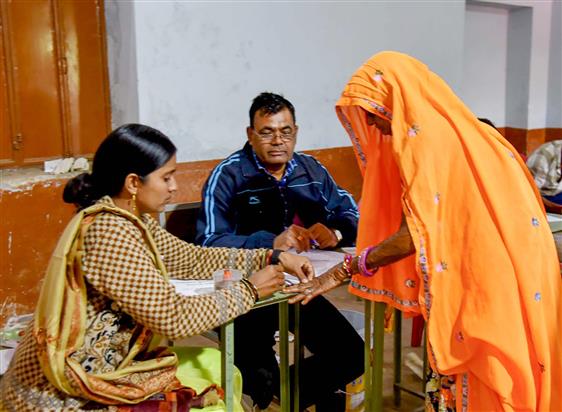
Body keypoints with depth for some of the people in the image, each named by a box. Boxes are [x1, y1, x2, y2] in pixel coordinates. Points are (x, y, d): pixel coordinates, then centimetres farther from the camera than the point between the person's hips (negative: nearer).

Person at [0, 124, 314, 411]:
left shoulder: (131, 220, 1)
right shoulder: (110, 234, -26)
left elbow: (193, 259, 10)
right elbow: (173, 318, -26)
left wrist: (271, 258, 3)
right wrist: (249, 290, -14)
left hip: (94, 368, 8)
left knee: (218, 369, 10)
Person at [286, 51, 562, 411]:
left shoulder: (428, 138, -16)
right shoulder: (450, 127, 12)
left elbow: (415, 234, -20)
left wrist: (342, 272, -11)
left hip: (491, 276, -9)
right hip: (512, 268, 9)